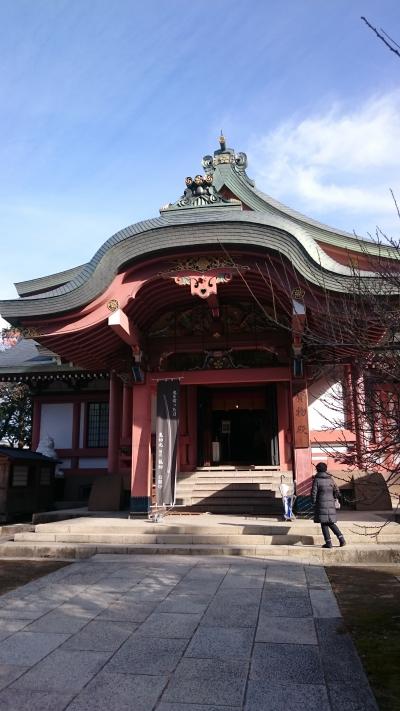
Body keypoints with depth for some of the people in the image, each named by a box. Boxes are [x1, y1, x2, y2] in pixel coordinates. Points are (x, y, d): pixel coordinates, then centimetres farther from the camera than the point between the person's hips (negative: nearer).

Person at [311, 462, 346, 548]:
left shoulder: (317, 479, -7)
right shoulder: (330, 479, 6)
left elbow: (314, 493, -9)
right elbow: (337, 492, 9)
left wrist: (314, 502, 4)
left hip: (321, 504, -5)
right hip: (330, 504, 5)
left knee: (324, 524, 3)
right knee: (331, 523, 17)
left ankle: (328, 543, 2)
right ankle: (341, 539, 7)